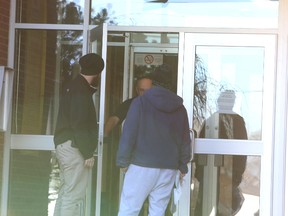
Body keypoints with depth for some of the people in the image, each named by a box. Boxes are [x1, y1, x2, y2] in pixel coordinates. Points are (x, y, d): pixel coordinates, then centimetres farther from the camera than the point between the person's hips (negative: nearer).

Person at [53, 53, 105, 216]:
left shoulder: (73, 87, 16)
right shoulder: (81, 91, -15)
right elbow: (80, 125, -21)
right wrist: (88, 153, -18)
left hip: (65, 144, 10)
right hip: (74, 147, -10)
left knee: (67, 191, 15)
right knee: (75, 195, -9)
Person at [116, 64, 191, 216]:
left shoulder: (140, 102, -3)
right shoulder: (179, 107, 10)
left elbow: (129, 134, -8)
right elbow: (185, 140, 14)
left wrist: (123, 161, -2)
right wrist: (183, 165, 22)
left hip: (142, 165, -4)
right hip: (169, 168, 4)